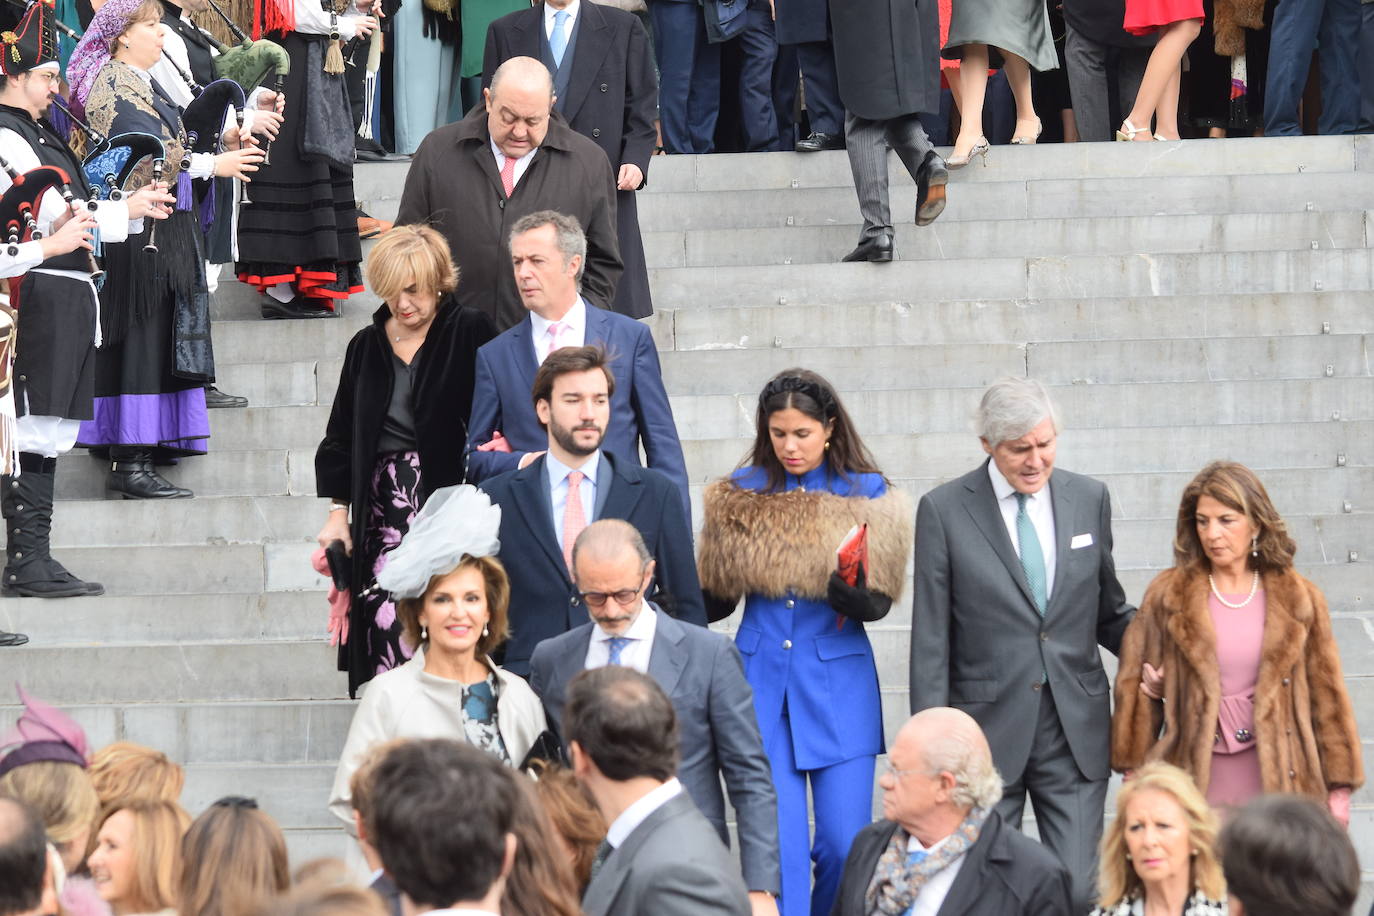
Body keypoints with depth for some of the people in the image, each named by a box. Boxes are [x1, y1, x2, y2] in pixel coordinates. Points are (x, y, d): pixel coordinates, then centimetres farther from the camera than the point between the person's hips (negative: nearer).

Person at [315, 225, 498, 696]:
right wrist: (338, 511, 14)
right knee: (384, 618, -10)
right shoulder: (366, 346, 14)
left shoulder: (471, 334, 1)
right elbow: (341, 436, 19)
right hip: (383, 509, 3)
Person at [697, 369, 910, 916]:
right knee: (776, 846, -6)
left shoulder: (865, 493, 1)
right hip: (761, 678, 1)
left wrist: (853, 594, -26)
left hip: (837, 683, -1)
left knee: (846, 844, -2)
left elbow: (879, 601, -6)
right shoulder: (743, 491, 6)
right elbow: (714, 597, 12)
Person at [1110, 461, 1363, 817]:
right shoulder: (1168, 595, 6)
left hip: (1278, 787, 0)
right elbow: (1135, 690, 8)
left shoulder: (1298, 599, 7)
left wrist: (1338, 790, 7)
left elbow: (1327, 695, 9)